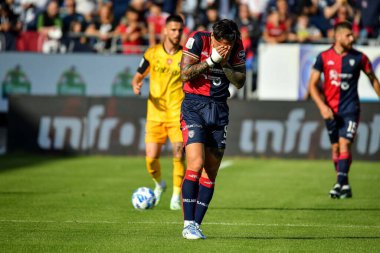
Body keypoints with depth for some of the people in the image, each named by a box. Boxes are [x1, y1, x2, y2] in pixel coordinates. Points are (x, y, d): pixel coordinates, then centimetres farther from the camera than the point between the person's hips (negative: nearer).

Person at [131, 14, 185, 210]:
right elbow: (138, 77, 11)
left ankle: (177, 196, -3)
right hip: (155, 112, 1)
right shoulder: (152, 53, 3)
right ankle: (159, 184, 30)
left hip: (177, 113, -1)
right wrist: (136, 85, -11)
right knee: (151, 158, -2)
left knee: (179, 153, -16)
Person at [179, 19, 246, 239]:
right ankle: (188, 224, -15)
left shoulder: (237, 47, -1)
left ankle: (196, 225, 7)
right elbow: (185, 74, -15)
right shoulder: (198, 40, -11)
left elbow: (240, 82, 0)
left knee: (211, 173, 2)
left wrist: (225, 64, -16)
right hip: (194, 107, -4)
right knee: (196, 164, -19)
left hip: (220, 110, 4)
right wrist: (211, 60, -21)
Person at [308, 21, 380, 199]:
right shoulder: (324, 57, -2)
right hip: (331, 109, 2)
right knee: (335, 147, 8)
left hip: (350, 109, -2)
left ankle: (340, 184, -20)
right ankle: (345, 185, 20)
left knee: (344, 144, -16)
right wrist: (322, 106, -11)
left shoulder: (359, 57, -2)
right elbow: (313, 84, 0)